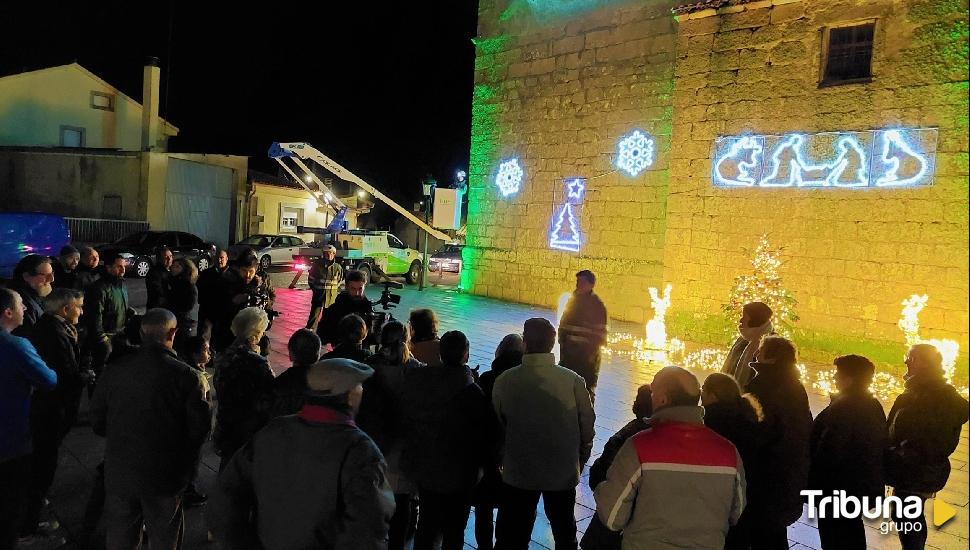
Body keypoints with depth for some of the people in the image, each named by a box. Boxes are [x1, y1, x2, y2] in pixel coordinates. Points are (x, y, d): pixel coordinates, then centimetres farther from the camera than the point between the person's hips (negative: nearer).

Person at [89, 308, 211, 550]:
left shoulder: (115, 370, -8)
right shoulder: (185, 375, -17)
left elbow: (97, 421, 1)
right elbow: (199, 428, -14)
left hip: (119, 472, 3)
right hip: (165, 475, -2)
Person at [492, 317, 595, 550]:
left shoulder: (504, 382, -14)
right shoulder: (573, 381, -15)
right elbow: (587, 427, -7)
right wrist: (578, 464, 11)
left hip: (518, 474, 0)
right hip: (564, 473, 1)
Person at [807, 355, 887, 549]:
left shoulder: (842, 409, -27)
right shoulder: (874, 405, 1)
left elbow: (828, 453, -25)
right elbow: (881, 445, 10)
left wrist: (813, 485, -13)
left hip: (837, 486, -8)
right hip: (863, 483, 8)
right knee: (852, 528, 24)